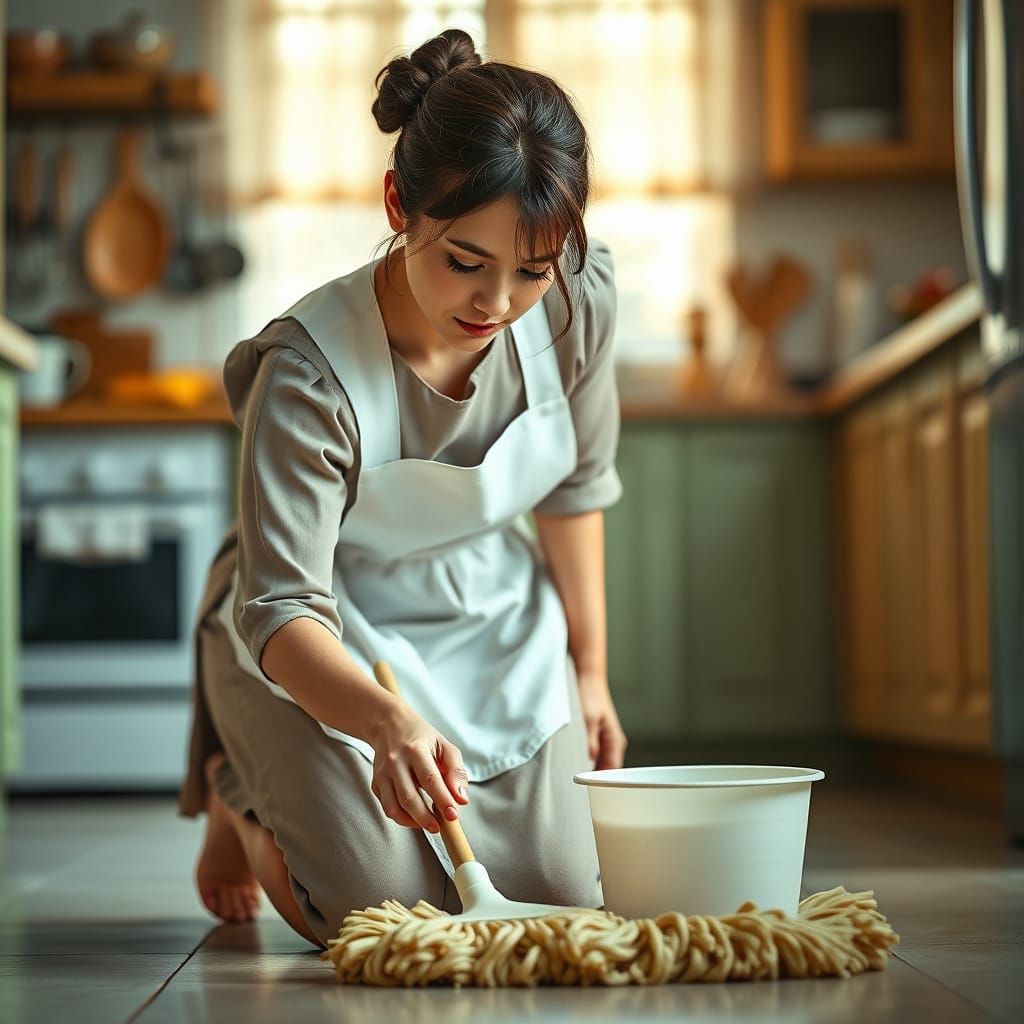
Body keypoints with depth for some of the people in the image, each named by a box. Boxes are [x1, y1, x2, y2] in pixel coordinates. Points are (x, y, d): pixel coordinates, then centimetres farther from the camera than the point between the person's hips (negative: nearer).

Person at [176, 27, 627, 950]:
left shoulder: (578, 299, -20)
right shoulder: (311, 372, -33)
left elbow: (575, 485, -1)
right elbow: (279, 611, -34)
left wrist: (588, 667, 7)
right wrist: (387, 723, -55)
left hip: (497, 626, 5)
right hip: (326, 647, -4)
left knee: (562, 901, -1)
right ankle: (239, 789, 19)